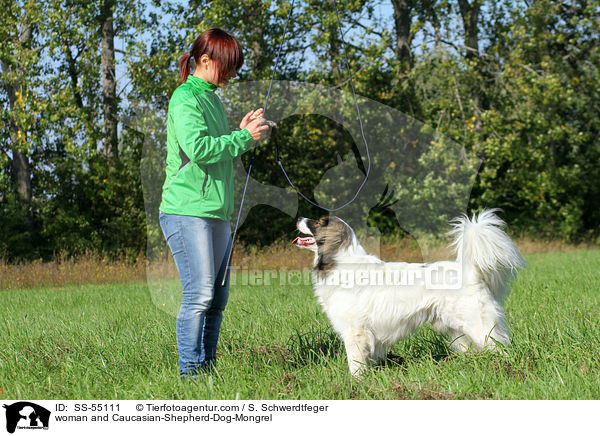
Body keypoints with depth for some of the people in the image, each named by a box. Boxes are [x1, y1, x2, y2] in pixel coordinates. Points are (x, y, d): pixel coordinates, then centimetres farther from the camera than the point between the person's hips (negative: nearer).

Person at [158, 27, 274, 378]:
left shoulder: (212, 98, 19)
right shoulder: (185, 99, -9)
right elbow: (198, 149, -22)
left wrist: (244, 132, 10)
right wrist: (244, 137, -13)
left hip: (217, 212, 9)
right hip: (188, 211, -9)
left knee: (218, 297, 9)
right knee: (199, 294, -11)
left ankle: (208, 366, 15)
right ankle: (190, 370, -6)